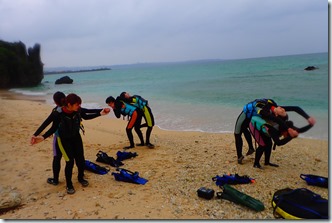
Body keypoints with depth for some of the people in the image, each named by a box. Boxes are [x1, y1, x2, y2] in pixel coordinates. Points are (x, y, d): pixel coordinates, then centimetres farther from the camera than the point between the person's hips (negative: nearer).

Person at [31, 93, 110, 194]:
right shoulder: (58, 114, -29)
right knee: (70, 162, -6)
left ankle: (81, 178, 35)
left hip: (76, 137, 4)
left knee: (81, 160, 5)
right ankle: (69, 184, 17)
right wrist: (43, 137, -30)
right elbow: (53, 128, -15)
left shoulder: (78, 110, -20)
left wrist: (100, 113, -5)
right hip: (64, 140, -4)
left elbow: (86, 117, 1)